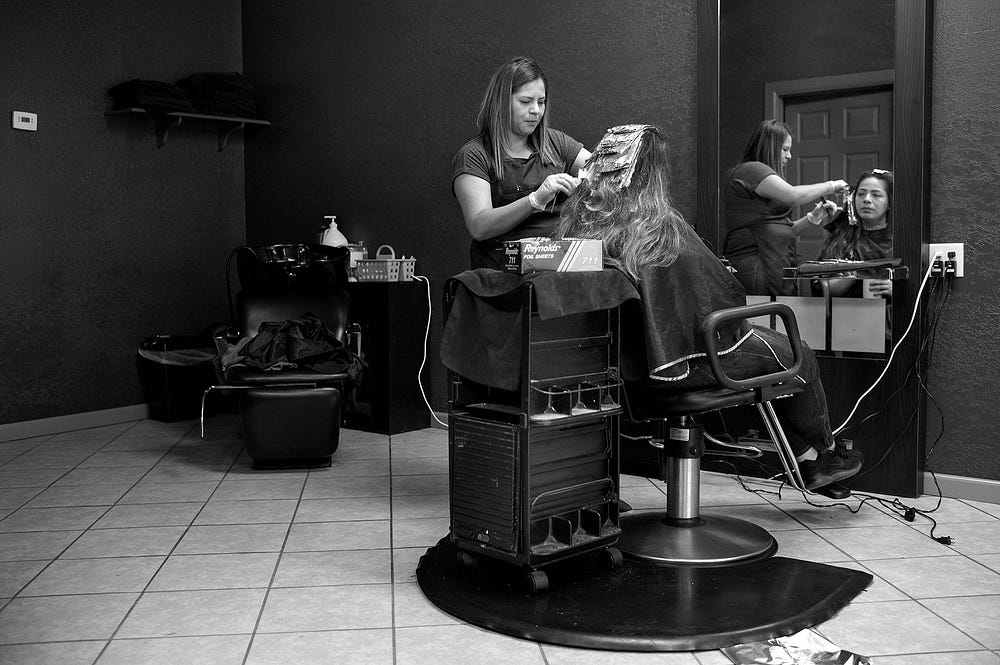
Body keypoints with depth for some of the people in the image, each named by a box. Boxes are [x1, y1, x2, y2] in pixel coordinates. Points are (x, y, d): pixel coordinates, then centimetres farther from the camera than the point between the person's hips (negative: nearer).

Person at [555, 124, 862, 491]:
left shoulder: (577, 218, -8)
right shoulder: (662, 227, -25)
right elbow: (724, 289, -20)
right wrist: (735, 322, 1)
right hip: (690, 357, -8)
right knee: (798, 356, 18)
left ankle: (808, 459, 37)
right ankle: (826, 451, 42)